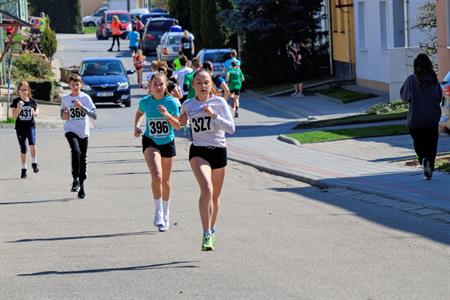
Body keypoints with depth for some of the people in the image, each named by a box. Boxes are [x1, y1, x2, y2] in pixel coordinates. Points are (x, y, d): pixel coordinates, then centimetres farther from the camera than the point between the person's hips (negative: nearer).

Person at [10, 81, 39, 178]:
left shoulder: (32, 101, 1)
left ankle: (34, 163, -3)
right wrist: (18, 108, -24)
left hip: (31, 126, 0)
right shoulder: (16, 102, -4)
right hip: (20, 127, 0)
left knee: (32, 143, -23)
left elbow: (37, 111, 14)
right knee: (23, 149, 3)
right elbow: (14, 116, -7)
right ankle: (23, 169, 17)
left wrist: (35, 113, -10)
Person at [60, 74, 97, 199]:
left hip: (83, 132, 1)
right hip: (70, 130, -1)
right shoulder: (65, 98, 2)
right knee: (76, 151, -27)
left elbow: (94, 115, -12)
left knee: (83, 158, 7)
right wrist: (63, 116, -1)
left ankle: (81, 184, 20)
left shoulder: (86, 98, -4)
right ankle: (75, 179, -17)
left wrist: (81, 106, -21)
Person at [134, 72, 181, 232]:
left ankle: (165, 214, 32)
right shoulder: (145, 102, -7)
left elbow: (178, 126, -9)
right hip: (150, 142, -1)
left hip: (168, 143, 1)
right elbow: (139, 113, 16)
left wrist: (167, 115, -25)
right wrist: (136, 126, -1)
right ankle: (158, 212, -13)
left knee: (165, 180, 13)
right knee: (157, 176, -24)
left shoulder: (171, 102, -10)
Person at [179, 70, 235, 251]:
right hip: (198, 152, -1)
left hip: (219, 151, 1)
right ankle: (206, 235, -26)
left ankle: (212, 230, 39)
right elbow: (180, 123, 24)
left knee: (215, 195, 15)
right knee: (206, 190, -25)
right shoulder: (188, 105, 2)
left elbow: (231, 128, -11)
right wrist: (181, 120, 1)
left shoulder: (219, 102, -3)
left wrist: (214, 115, -21)